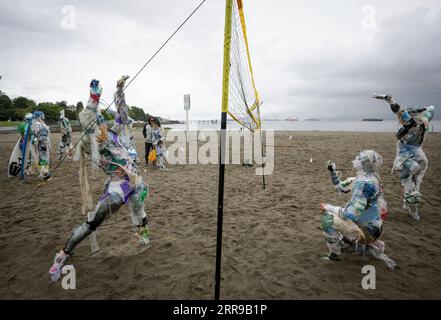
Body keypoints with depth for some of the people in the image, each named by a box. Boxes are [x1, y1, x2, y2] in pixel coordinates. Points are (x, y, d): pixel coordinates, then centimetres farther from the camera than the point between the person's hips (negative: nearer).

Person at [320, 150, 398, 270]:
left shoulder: (365, 182, -29)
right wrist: (332, 171, 4)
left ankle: (335, 254, -3)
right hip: (369, 226, 9)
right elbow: (341, 187, 15)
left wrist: (330, 208, -18)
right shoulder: (363, 178, -1)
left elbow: (351, 214, -31)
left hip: (366, 231, -9)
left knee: (328, 217, -19)